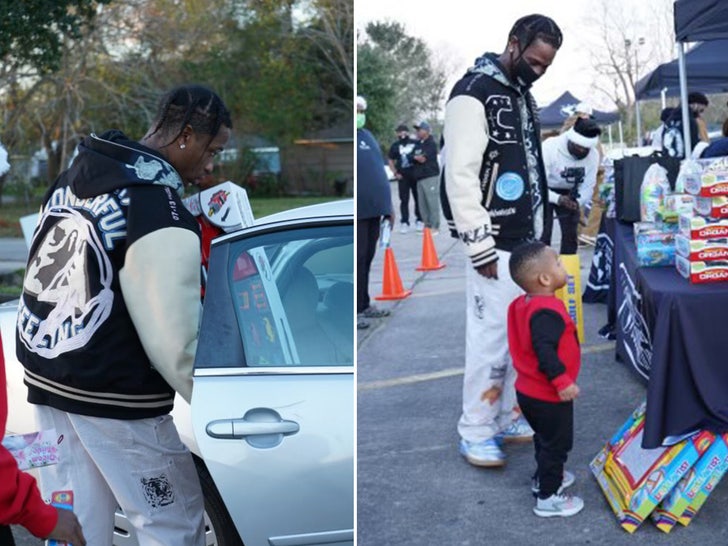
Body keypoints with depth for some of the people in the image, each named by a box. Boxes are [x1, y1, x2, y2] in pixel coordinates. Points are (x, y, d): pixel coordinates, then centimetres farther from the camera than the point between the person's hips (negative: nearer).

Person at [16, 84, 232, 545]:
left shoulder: (74, 177, 6)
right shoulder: (164, 220, -22)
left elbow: (43, 273, 13)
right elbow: (176, 342, -20)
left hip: (46, 377, 8)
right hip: (114, 398, -8)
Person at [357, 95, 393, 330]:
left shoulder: (367, 135, 16)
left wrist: (387, 205, 20)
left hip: (374, 209, 7)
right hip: (358, 212, -7)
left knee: (367, 259, 13)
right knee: (358, 260, -4)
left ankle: (364, 305, 22)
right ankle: (356, 309, 3)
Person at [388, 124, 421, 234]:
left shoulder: (415, 143, 0)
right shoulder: (395, 145, 5)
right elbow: (390, 160, 11)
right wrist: (395, 173, 1)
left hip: (416, 175, 0)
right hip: (402, 176, 0)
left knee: (418, 199, 5)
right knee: (404, 200, 0)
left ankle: (419, 221, 15)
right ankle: (404, 223, 4)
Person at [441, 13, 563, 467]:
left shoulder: (522, 94, 15)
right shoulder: (473, 94, -13)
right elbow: (461, 177, -19)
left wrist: (539, 233, 18)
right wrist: (481, 246, -19)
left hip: (526, 242, 9)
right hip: (496, 246, -9)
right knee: (491, 339, -3)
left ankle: (508, 418, 27)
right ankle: (475, 434, 11)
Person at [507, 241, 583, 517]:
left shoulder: (524, 304, 4)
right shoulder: (547, 312, -28)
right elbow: (545, 350, -35)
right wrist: (563, 382, -29)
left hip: (528, 390, 10)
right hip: (548, 395, -10)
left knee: (546, 439, 28)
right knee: (557, 443, 5)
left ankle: (545, 477, 46)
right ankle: (548, 498, 15)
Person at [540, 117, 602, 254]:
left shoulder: (593, 154, -16)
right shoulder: (549, 148, -31)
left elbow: (588, 186, -11)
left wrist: (578, 201, -33)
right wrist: (558, 199, -44)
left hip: (569, 193, 5)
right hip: (545, 192, -4)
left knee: (571, 235, 5)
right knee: (543, 236, -11)